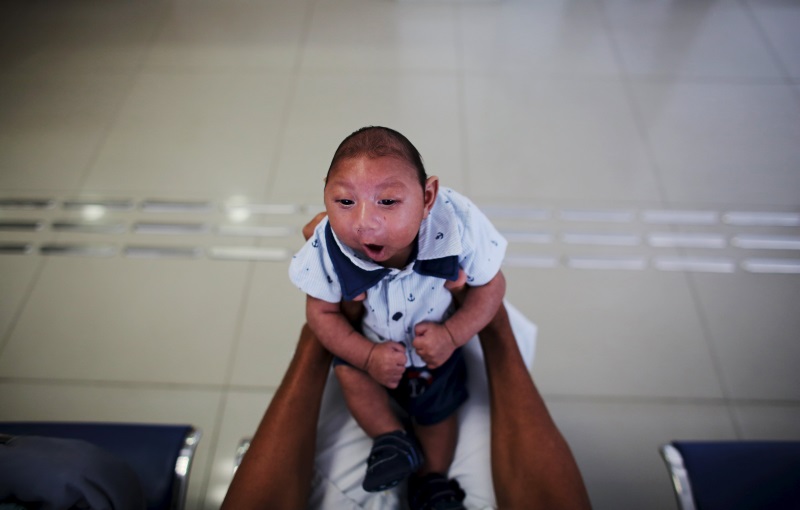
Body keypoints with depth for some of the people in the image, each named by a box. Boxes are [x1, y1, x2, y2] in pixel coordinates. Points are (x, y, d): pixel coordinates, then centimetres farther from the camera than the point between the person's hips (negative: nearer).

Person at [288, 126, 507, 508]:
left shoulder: (457, 228, -37)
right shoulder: (327, 249, -35)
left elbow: (491, 285, -19)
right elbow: (321, 312, -18)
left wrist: (452, 334, -29)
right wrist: (368, 355, -27)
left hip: (435, 343, 0)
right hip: (370, 340, 0)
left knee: (437, 408, 13)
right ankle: (393, 439, 12)